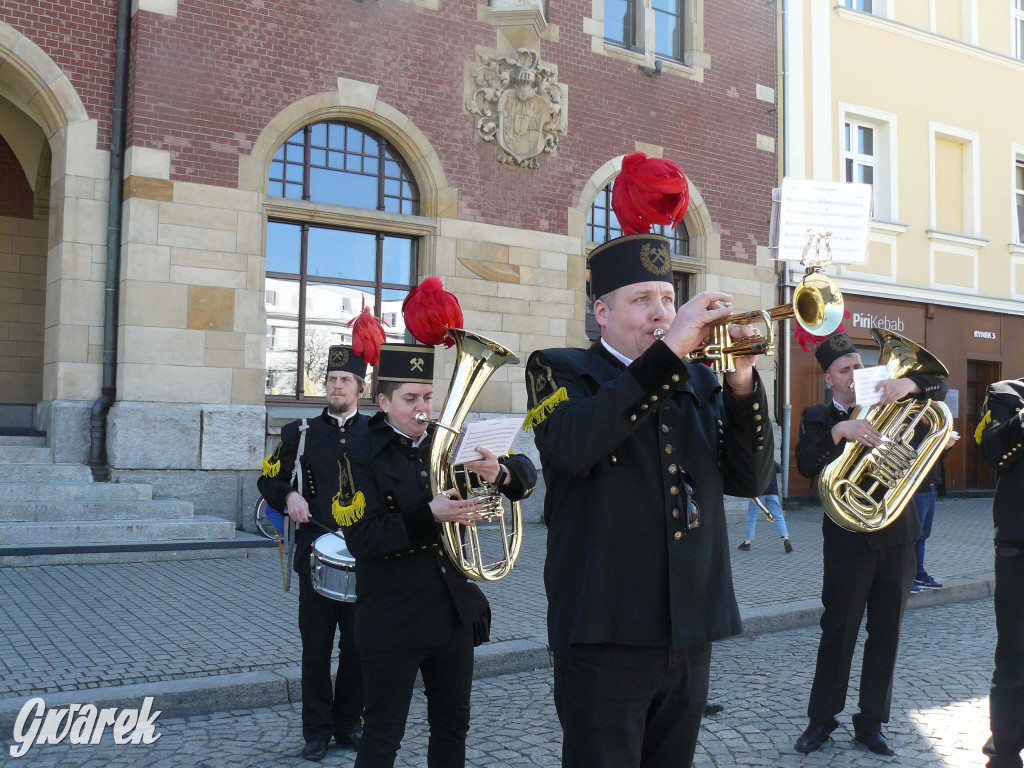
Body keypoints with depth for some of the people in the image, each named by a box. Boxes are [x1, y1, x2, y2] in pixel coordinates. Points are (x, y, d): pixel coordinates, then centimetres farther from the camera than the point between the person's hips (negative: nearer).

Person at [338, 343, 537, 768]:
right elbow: (361, 539, -19)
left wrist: (501, 471, -19)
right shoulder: (361, 456, -9)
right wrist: (430, 516, -29)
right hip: (392, 620, -5)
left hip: (454, 611, 5)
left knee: (452, 724, 17)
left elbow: (526, 473, 4)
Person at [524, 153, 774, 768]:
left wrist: (742, 381, -11)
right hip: (606, 633, -5)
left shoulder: (698, 381, 12)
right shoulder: (561, 370, -2)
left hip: (691, 634, 5)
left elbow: (750, 479, 3)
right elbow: (573, 446, -24)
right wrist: (667, 351, -23)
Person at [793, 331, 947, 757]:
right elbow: (806, 464, -17)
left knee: (885, 634, 9)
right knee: (838, 631, 3)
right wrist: (839, 430, -32)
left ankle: (871, 722, 20)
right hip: (848, 541, -3)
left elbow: (938, 388, 5)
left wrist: (910, 383, -16)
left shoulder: (886, 406, 10)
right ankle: (821, 719, 17)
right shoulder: (818, 417, 0)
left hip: (897, 537, 3)